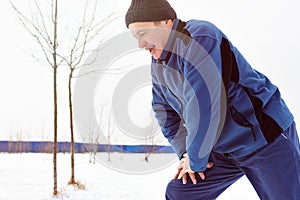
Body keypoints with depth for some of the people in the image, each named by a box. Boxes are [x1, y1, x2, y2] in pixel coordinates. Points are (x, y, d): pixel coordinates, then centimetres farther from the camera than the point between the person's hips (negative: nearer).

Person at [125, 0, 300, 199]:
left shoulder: (200, 38, -25)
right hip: (224, 148, 8)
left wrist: (196, 159, -18)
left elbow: (205, 106, -30)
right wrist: (185, 152, 0)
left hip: (265, 137, -7)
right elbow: (164, 109, 11)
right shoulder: (159, 63, 2)